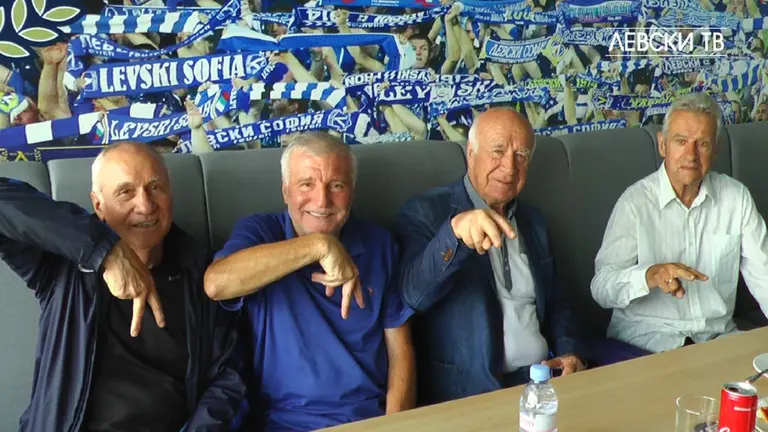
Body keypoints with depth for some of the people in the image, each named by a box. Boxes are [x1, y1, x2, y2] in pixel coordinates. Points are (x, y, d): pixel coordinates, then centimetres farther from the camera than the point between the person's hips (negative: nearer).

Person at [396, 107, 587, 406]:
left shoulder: (532, 221, 15)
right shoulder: (425, 212, -5)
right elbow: (412, 295, -19)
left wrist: (570, 351, 2)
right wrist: (454, 231, -35)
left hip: (544, 376, 6)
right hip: (469, 390, -6)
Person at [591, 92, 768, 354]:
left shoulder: (736, 197, 4)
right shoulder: (635, 202, -9)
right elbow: (601, 288, -16)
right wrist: (650, 276, -36)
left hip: (719, 334, 5)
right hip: (646, 336, -5)